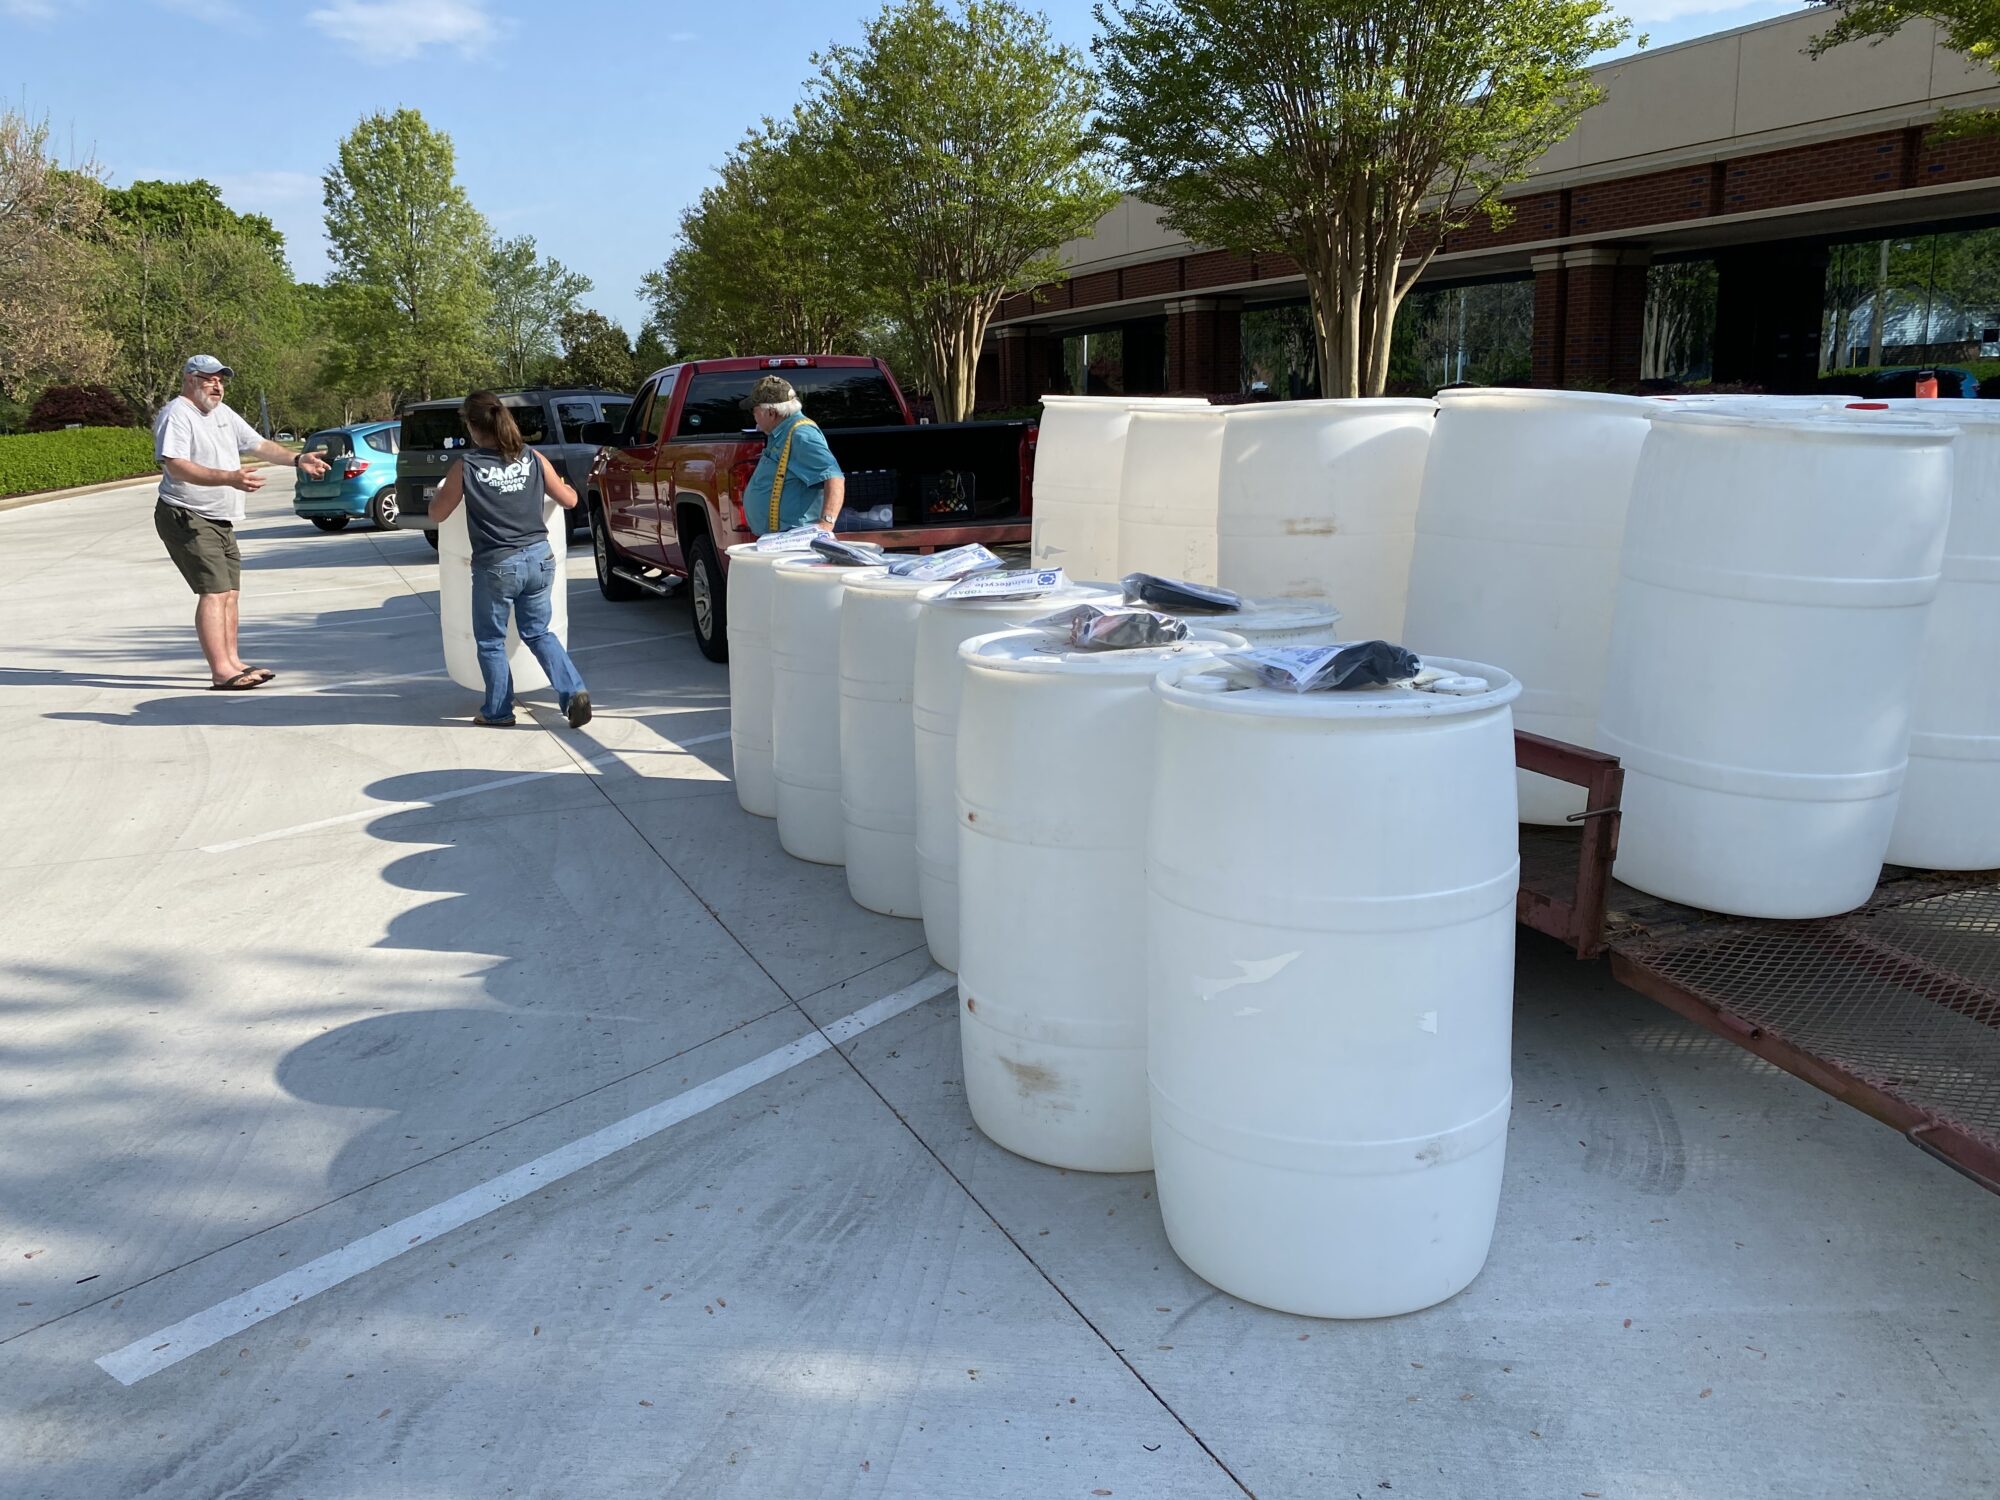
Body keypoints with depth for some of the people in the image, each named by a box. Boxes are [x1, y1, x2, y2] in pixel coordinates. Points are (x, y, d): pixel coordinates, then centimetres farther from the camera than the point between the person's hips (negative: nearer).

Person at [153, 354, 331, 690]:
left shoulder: (224, 414, 15)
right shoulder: (176, 415, -13)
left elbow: (259, 445, 22)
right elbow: (176, 466, -26)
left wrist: (297, 459, 7)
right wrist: (230, 478, -37)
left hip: (220, 521, 10)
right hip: (187, 518, -10)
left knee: (229, 591, 13)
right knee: (214, 591, -17)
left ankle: (231, 661, 21)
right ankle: (221, 672, -20)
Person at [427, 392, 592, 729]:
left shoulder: (465, 467, -8)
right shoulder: (532, 458, -1)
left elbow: (437, 514, 3)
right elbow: (569, 501, 9)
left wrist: (441, 493, 23)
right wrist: (566, 486, 31)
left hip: (496, 566, -4)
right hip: (539, 558, 4)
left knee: (490, 641, 15)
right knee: (538, 632, 19)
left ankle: (498, 712, 23)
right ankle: (574, 692, 4)